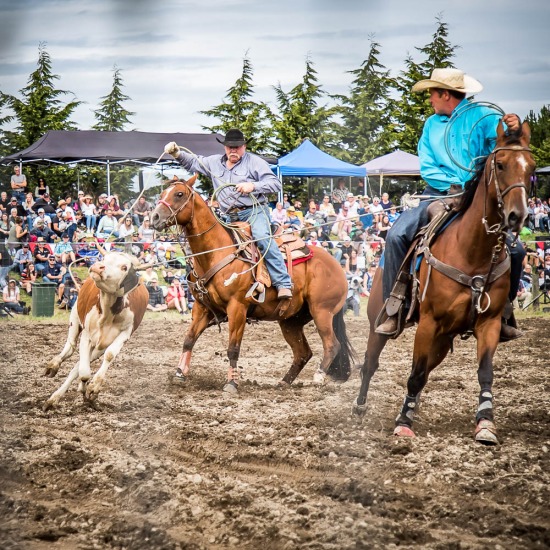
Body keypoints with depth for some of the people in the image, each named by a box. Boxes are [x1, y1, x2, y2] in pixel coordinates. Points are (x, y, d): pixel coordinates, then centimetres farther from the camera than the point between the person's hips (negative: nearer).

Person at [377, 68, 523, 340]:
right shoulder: (432, 125, 12)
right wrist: (456, 184, -12)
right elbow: (427, 168, 5)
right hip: (439, 196, 2)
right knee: (397, 235, -20)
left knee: (514, 250, -17)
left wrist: (513, 130, -39)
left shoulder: (482, 117, 0)